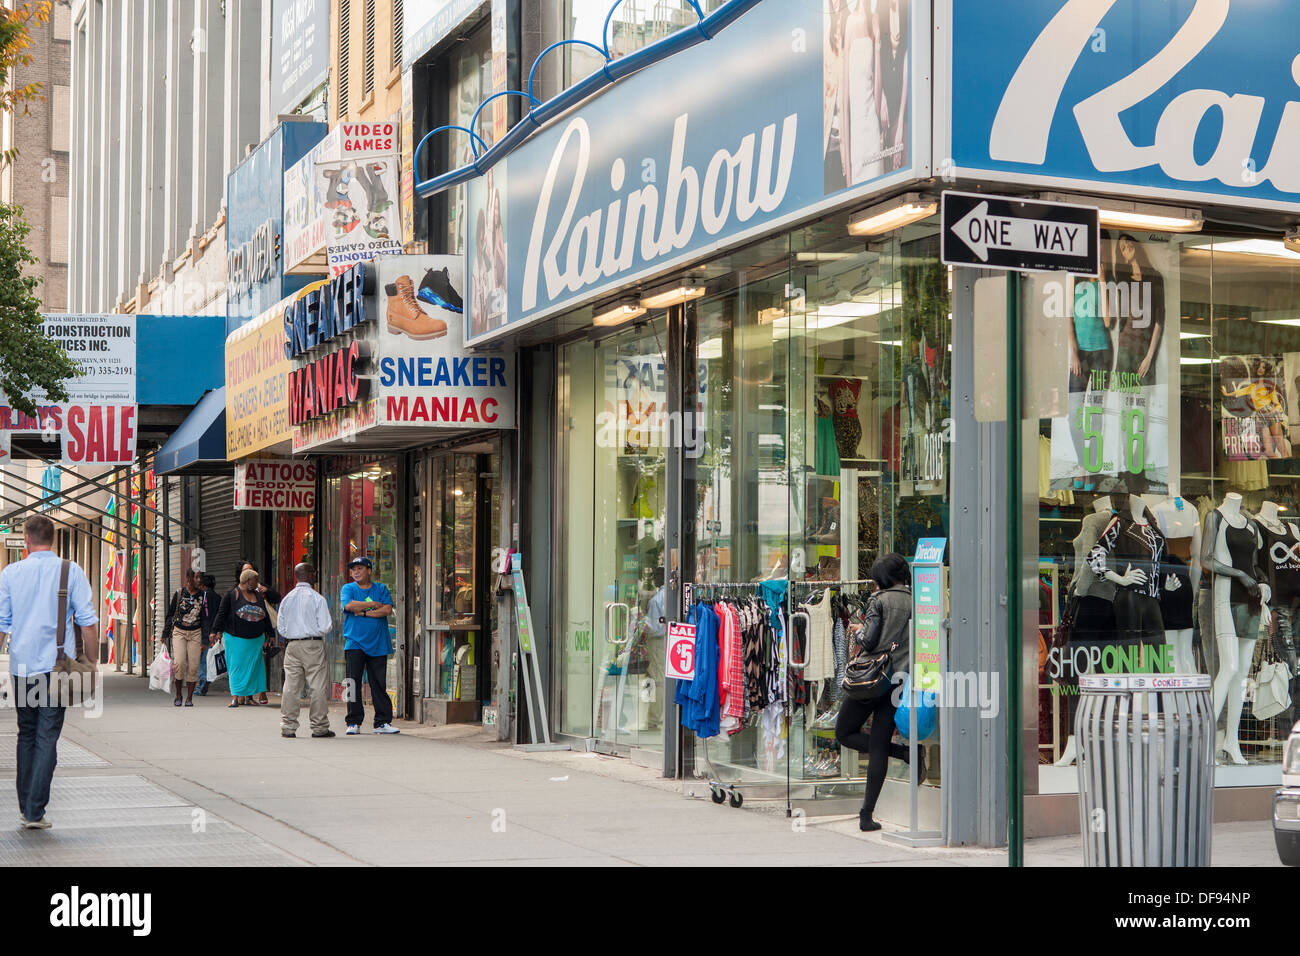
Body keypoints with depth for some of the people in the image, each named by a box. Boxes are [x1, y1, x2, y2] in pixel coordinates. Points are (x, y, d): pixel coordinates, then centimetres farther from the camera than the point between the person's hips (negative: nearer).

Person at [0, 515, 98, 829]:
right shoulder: (71, 572, -2)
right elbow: (88, 623, -4)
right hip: (56, 665, -2)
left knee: (26, 734, 15)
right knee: (47, 736, -1)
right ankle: (35, 811, -7)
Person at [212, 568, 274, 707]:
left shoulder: (258, 596, 16)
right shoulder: (232, 594, -2)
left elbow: (265, 616, 21)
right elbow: (222, 612, -3)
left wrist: (270, 634, 18)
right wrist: (219, 631, -9)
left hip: (256, 639, 5)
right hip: (236, 638, -5)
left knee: (252, 668, 6)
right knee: (237, 666, -7)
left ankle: (248, 696, 13)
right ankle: (235, 697, -8)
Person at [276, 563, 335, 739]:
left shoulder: (287, 599, 6)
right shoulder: (317, 598, -7)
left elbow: (281, 628, 8)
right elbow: (325, 627, -9)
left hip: (292, 645, 4)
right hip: (314, 645, -4)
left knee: (291, 686, 4)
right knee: (317, 686, 1)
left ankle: (288, 727, 5)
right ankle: (319, 727, 3)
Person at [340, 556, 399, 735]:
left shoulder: (381, 589, 11)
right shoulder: (348, 589, 8)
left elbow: (388, 609, -5)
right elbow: (349, 605, -13)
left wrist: (364, 612, -9)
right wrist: (374, 605, -7)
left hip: (378, 644, 1)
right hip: (355, 643, -1)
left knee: (379, 685, 1)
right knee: (353, 684, -3)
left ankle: (382, 722, 5)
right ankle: (354, 722, 4)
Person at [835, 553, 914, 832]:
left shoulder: (879, 600, -6)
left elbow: (869, 642, -13)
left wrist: (857, 633, 7)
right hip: (899, 681, 5)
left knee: (845, 733, 12)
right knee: (878, 747, 7)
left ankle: (903, 752, -8)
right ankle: (867, 814, 1)